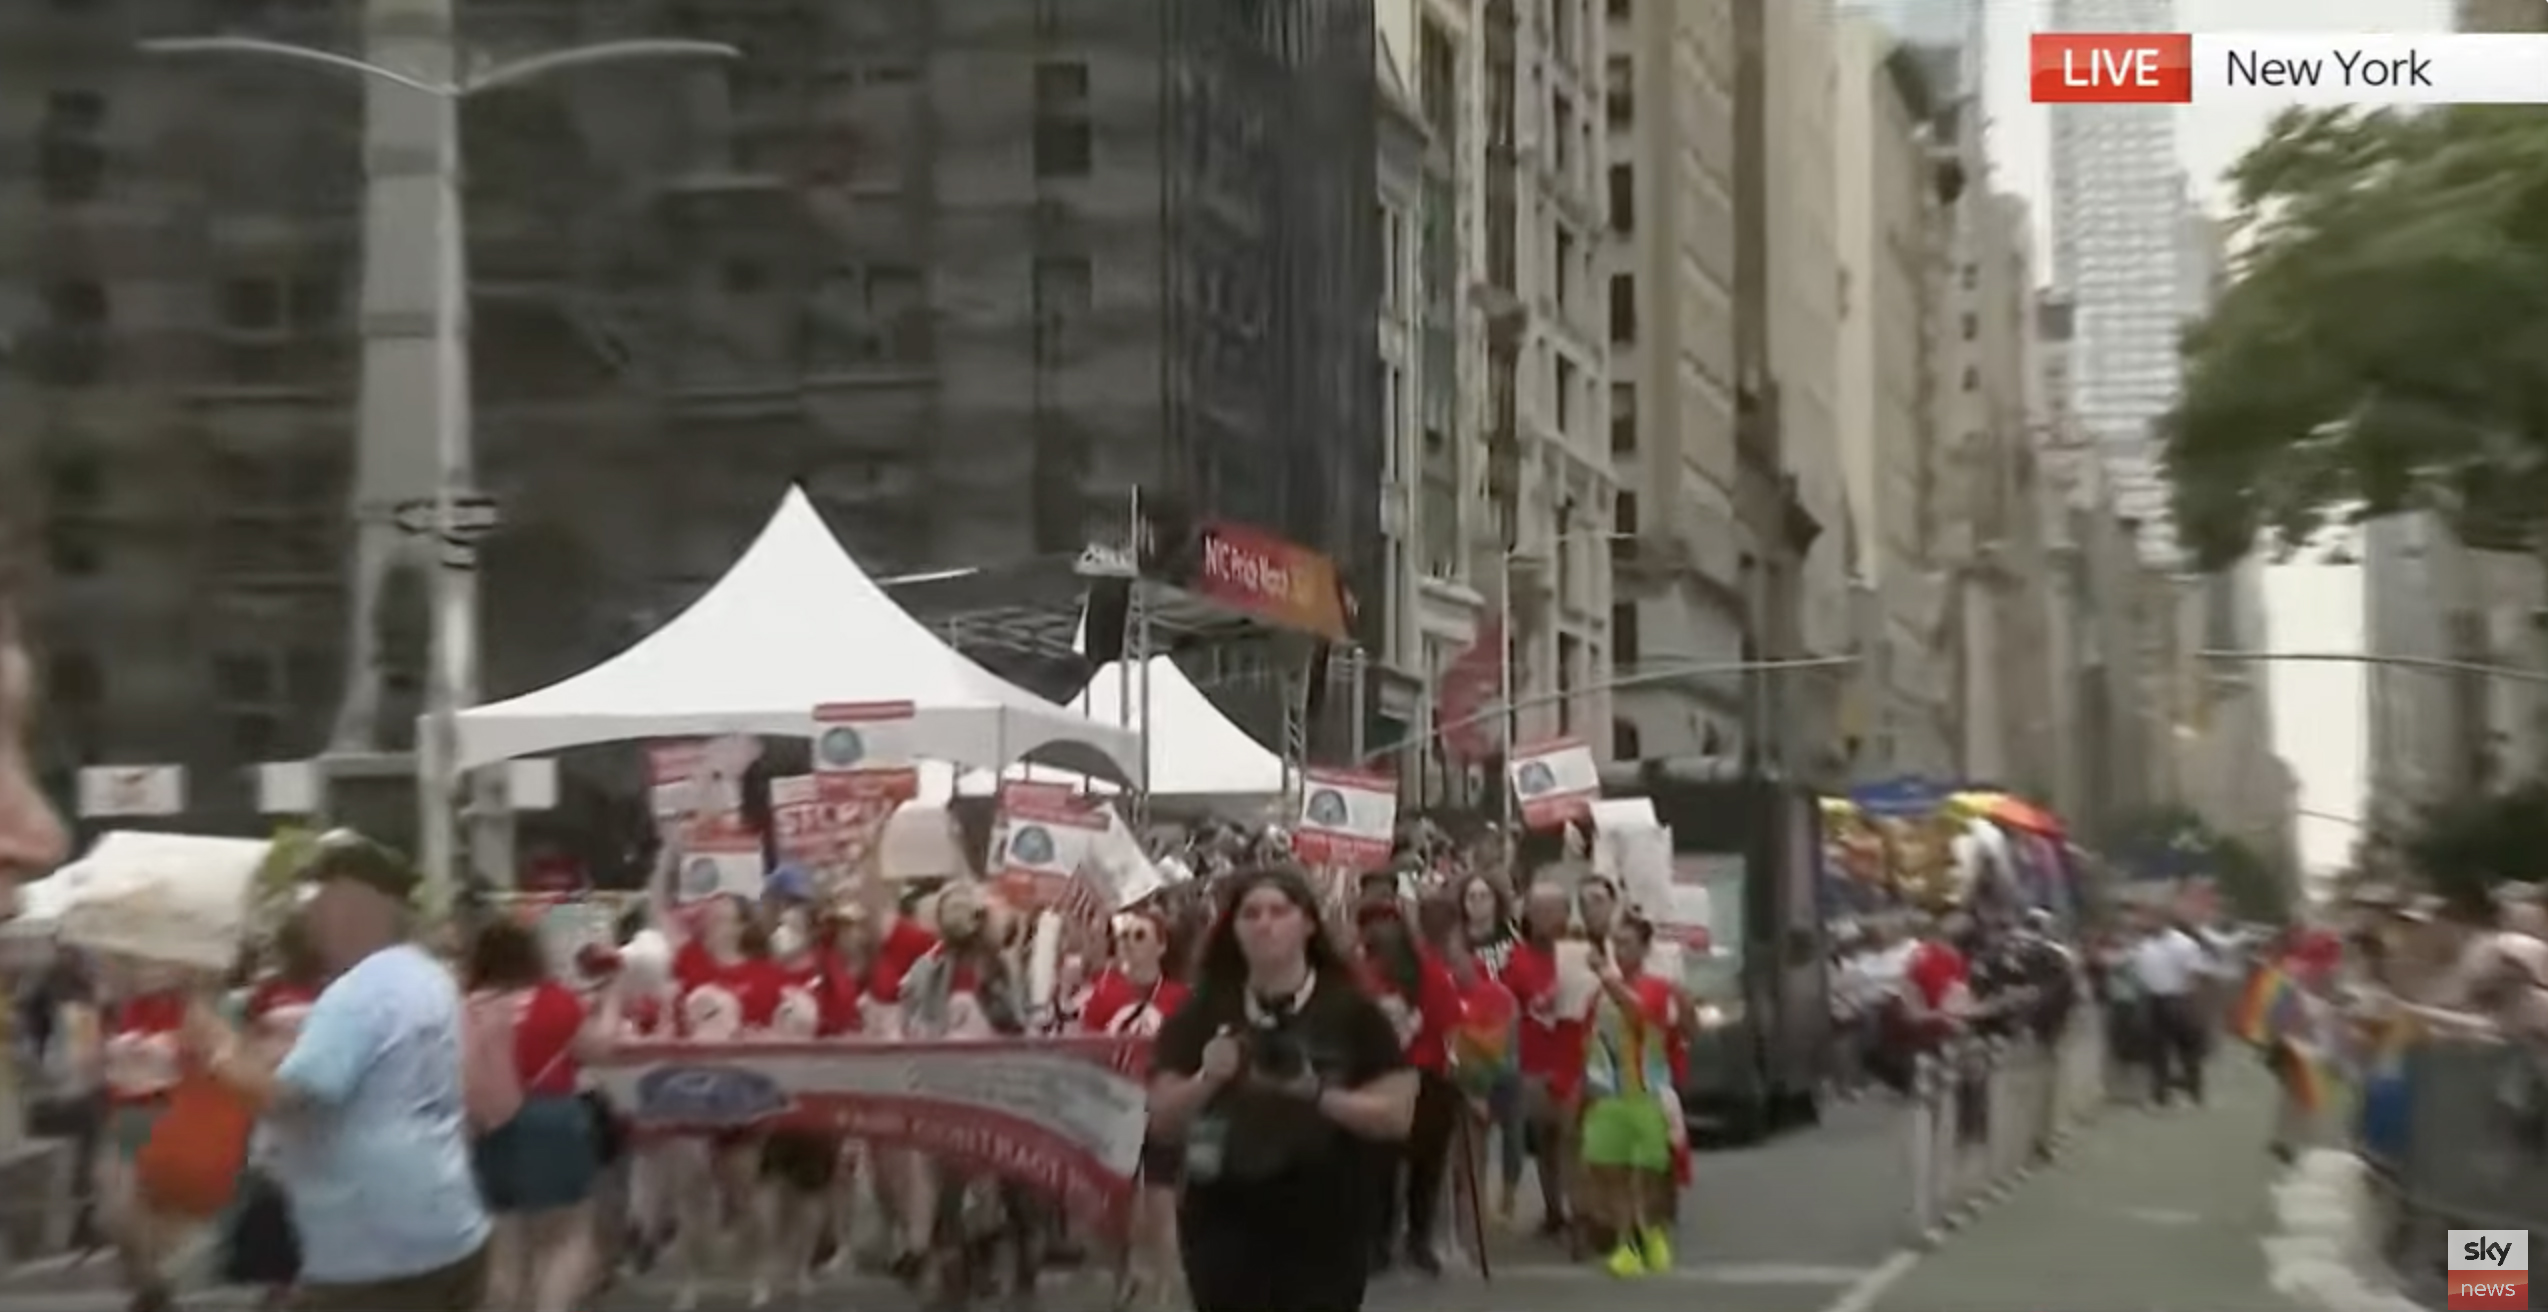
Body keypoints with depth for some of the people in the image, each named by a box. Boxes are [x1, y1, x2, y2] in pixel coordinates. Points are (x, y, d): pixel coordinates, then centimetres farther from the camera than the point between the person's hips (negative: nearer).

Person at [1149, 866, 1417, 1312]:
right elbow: (1161, 1120, 3)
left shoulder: (1350, 1009, -2)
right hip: (1225, 1225, 1)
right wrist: (1206, 1081, -16)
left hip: (1325, 1229, -1)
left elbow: (1397, 1115, -5)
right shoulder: (1203, 1011, 3)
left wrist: (1318, 1094, -20)